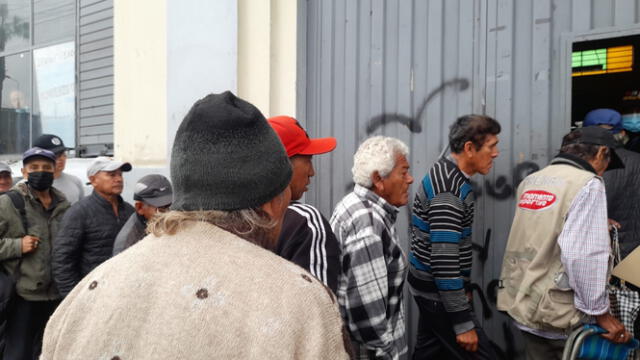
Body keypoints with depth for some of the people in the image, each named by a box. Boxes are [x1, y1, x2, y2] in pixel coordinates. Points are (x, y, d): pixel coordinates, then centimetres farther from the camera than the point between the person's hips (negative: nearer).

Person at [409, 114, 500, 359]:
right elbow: (444, 258, -26)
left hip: (430, 286, 9)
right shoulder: (450, 188, -23)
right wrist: (462, 322, -22)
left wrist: (464, 286, 23)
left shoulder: (448, 175, 8)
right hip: (438, 292, -9)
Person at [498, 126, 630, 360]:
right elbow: (582, 255, -22)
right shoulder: (587, 184, -13)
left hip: (523, 305, 7)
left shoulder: (530, 181, 8)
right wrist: (600, 312, -13)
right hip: (560, 314, -6)